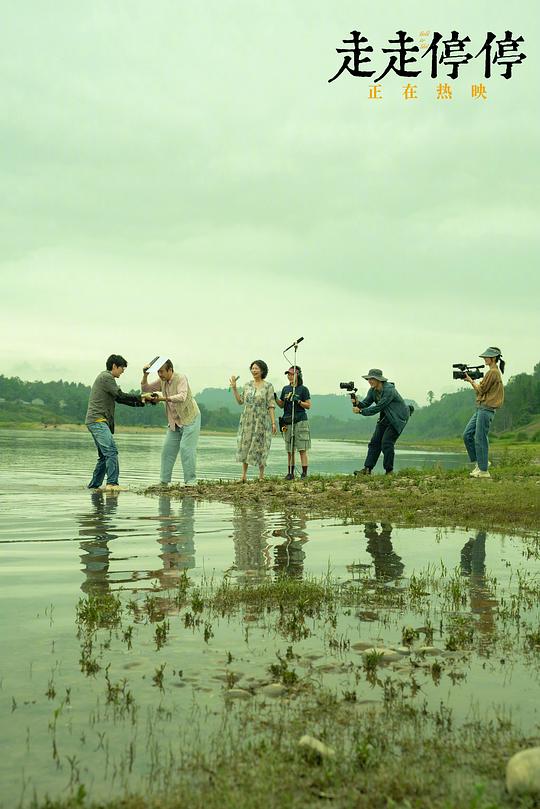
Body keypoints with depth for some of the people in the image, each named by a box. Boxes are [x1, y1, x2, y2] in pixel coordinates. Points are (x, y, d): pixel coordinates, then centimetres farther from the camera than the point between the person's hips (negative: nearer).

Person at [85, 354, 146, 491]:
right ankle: (112, 483, -24)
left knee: (104, 456, 12)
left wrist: (140, 403, 15)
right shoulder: (106, 377, -7)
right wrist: (141, 397, -7)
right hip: (98, 420, -11)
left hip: (97, 422, 11)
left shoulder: (105, 377, 25)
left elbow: (119, 399, 23)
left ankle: (94, 485, 15)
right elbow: (120, 395, -14)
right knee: (111, 451, -19)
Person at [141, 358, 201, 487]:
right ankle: (164, 481, 8)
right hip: (174, 422, 7)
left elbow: (182, 397, -33)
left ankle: (191, 481, -11)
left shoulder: (181, 378, -18)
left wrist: (164, 398, -43)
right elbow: (145, 389, 11)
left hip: (190, 418, -7)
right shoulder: (162, 381, 4)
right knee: (168, 449, 3)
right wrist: (145, 376, -7)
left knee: (186, 448, -15)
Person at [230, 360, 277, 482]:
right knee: (245, 446, 3)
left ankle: (261, 475, 12)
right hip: (247, 420, 4)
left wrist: (273, 422, -11)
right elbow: (240, 401, 11)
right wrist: (234, 388, 2)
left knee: (260, 447, 0)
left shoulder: (268, 386, -4)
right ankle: (244, 475, 8)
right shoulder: (248, 385, 9)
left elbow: (271, 405, -6)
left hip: (261, 421, -4)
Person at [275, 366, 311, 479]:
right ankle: (290, 473, 11)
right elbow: (281, 405, 18)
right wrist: (275, 398, 1)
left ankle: (304, 473, -7)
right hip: (287, 421, 5)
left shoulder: (303, 389, -1)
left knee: (302, 449, -7)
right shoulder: (285, 389, 14)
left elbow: (308, 405, -2)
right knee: (290, 450, 7)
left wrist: (298, 401, -16)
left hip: (300, 421, -5)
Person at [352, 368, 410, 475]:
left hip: (398, 418, -8)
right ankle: (367, 469, -2)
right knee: (375, 441, 0)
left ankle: (389, 471, -3)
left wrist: (361, 411, -29)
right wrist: (357, 403, -27)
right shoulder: (372, 390, -2)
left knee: (386, 442, -15)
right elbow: (366, 403, -4)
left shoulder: (389, 390, -28)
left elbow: (378, 408, -30)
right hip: (386, 417, 8)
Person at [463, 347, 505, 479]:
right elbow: (481, 390, 18)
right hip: (481, 408, 10)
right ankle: (479, 462, 15)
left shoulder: (493, 372, -12)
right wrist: (473, 380, 7)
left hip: (486, 409, -10)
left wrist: (471, 381, 0)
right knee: (467, 435, 9)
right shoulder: (493, 372, 19)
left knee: (480, 439, -7)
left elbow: (481, 389, -13)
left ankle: (483, 470, -3)